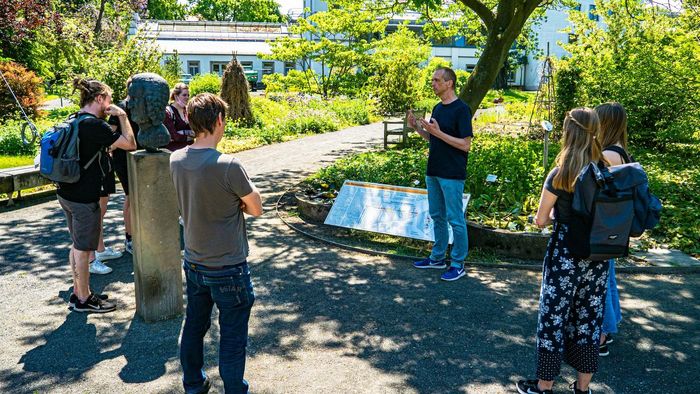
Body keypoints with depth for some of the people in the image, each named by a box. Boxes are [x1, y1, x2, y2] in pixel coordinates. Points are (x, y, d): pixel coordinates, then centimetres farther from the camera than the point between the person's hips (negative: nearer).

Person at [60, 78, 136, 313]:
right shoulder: (94, 125, -18)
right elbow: (130, 144, -14)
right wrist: (122, 115, -6)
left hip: (66, 193, 9)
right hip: (84, 197, -9)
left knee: (77, 245, 19)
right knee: (83, 248, 4)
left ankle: (78, 292, 31)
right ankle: (83, 300, 17)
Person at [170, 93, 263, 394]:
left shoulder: (176, 160, -4)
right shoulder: (228, 166, -25)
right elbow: (256, 209, -12)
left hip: (193, 264, 7)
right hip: (228, 270, -7)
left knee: (194, 326, 21)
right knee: (233, 336, 9)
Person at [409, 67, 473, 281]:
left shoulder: (461, 109, -13)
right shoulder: (438, 108, 12)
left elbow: (466, 144, -17)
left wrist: (438, 132, -22)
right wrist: (417, 127, 2)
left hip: (452, 175, -8)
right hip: (433, 172, 8)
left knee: (455, 219, 0)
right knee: (437, 216, 16)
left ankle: (458, 264, 11)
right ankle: (437, 257, 29)